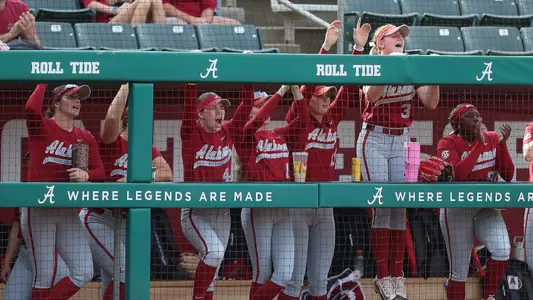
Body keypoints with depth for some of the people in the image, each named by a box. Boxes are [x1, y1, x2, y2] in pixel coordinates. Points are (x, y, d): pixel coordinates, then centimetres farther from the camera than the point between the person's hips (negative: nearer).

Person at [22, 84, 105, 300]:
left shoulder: (85, 138, 12)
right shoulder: (41, 127, -4)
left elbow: (99, 172, 5)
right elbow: (31, 109, -27)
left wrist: (86, 175, -18)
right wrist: (42, 83, -10)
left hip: (68, 211, 6)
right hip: (38, 209, -6)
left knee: (84, 273, 0)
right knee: (44, 276, -6)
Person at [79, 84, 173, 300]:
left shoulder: (148, 150, 8)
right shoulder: (112, 142, -9)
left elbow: (167, 174, -10)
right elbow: (112, 117, -31)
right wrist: (126, 86, -23)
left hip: (124, 223, 7)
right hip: (97, 219, -7)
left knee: (113, 281, 12)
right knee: (125, 272, -19)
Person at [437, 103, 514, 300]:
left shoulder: (492, 139, 3)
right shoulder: (448, 143, -8)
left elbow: (508, 176, -2)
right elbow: (457, 173, -26)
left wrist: (502, 145, -14)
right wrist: (479, 143, -24)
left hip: (487, 209, 3)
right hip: (457, 210, -3)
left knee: (502, 251, -22)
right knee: (459, 272, -1)